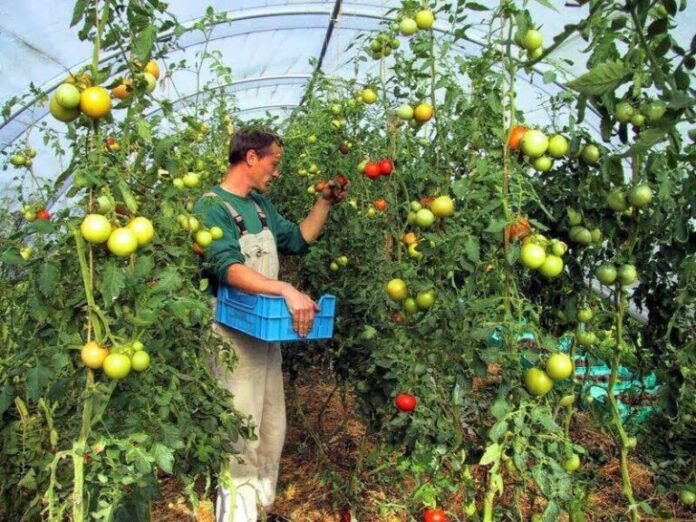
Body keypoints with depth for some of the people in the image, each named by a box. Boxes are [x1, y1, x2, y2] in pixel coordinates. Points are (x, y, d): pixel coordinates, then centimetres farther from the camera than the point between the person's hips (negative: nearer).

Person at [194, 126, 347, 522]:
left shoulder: (260, 204, 13)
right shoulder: (212, 206, -13)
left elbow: (298, 240, 24)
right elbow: (228, 268, -27)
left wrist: (326, 203, 13)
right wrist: (287, 291, -36)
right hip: (234, 334, -9)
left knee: (272, 429, 16)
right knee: (241, 433, -2)